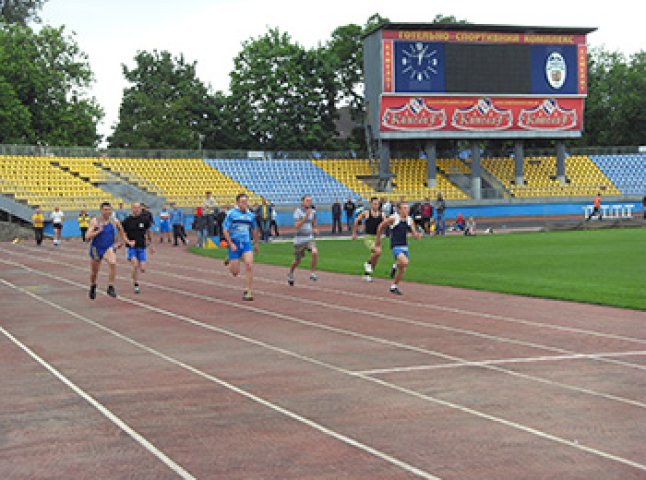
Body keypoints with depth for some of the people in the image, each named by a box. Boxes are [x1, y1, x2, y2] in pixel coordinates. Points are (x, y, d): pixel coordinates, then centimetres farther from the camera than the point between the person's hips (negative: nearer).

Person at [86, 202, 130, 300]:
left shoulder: (115, 221, -6)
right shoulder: (94, 221, -12)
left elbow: (121, 232, 14)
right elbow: (87, 237, -18)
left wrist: (128, 242, 11)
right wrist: (98, 231, -28)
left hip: (109, 248, 0)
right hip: (96, 249, 0)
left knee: (113, 263, -32)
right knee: (94, 272, 16)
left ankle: (110, 287, -23)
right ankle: (92, 287, 49)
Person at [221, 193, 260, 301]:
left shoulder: (251, 215, 7)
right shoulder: (231, 214, -6)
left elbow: (254, 230, 22)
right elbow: (225, 230, -7)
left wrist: (256, 243, 27)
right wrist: (231, 244, -15)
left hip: (246, 243, 3)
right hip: (234, 244, -3)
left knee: (249, 265, -16)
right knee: (235, 272, 0)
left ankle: (247, 292, -7)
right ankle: (229, 262, 38)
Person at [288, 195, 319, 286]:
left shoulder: (312, 211, 4)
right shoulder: (297, 212, -12)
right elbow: (297, 226, -23)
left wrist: (314, 229, 3)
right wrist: (306, 216, -29)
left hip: (309, 238, 3)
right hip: (299, 240, -3)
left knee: (315, 252, -26)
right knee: (297, 261, 10)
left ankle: (312, 273, -13)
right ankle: (290, 273, 39)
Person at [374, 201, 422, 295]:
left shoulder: (410, 220, 4)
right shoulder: (393, 219, -10)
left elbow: (414, 234, 3)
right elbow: (381, 227, 2)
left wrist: (418, 235, -22)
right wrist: (378, 241, 9)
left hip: (405, 246, 6)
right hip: (396, 246, -6)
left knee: (402, 269, 11)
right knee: (405, 262, -30)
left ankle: (394, 287, 33)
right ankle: (395, 266, 0)